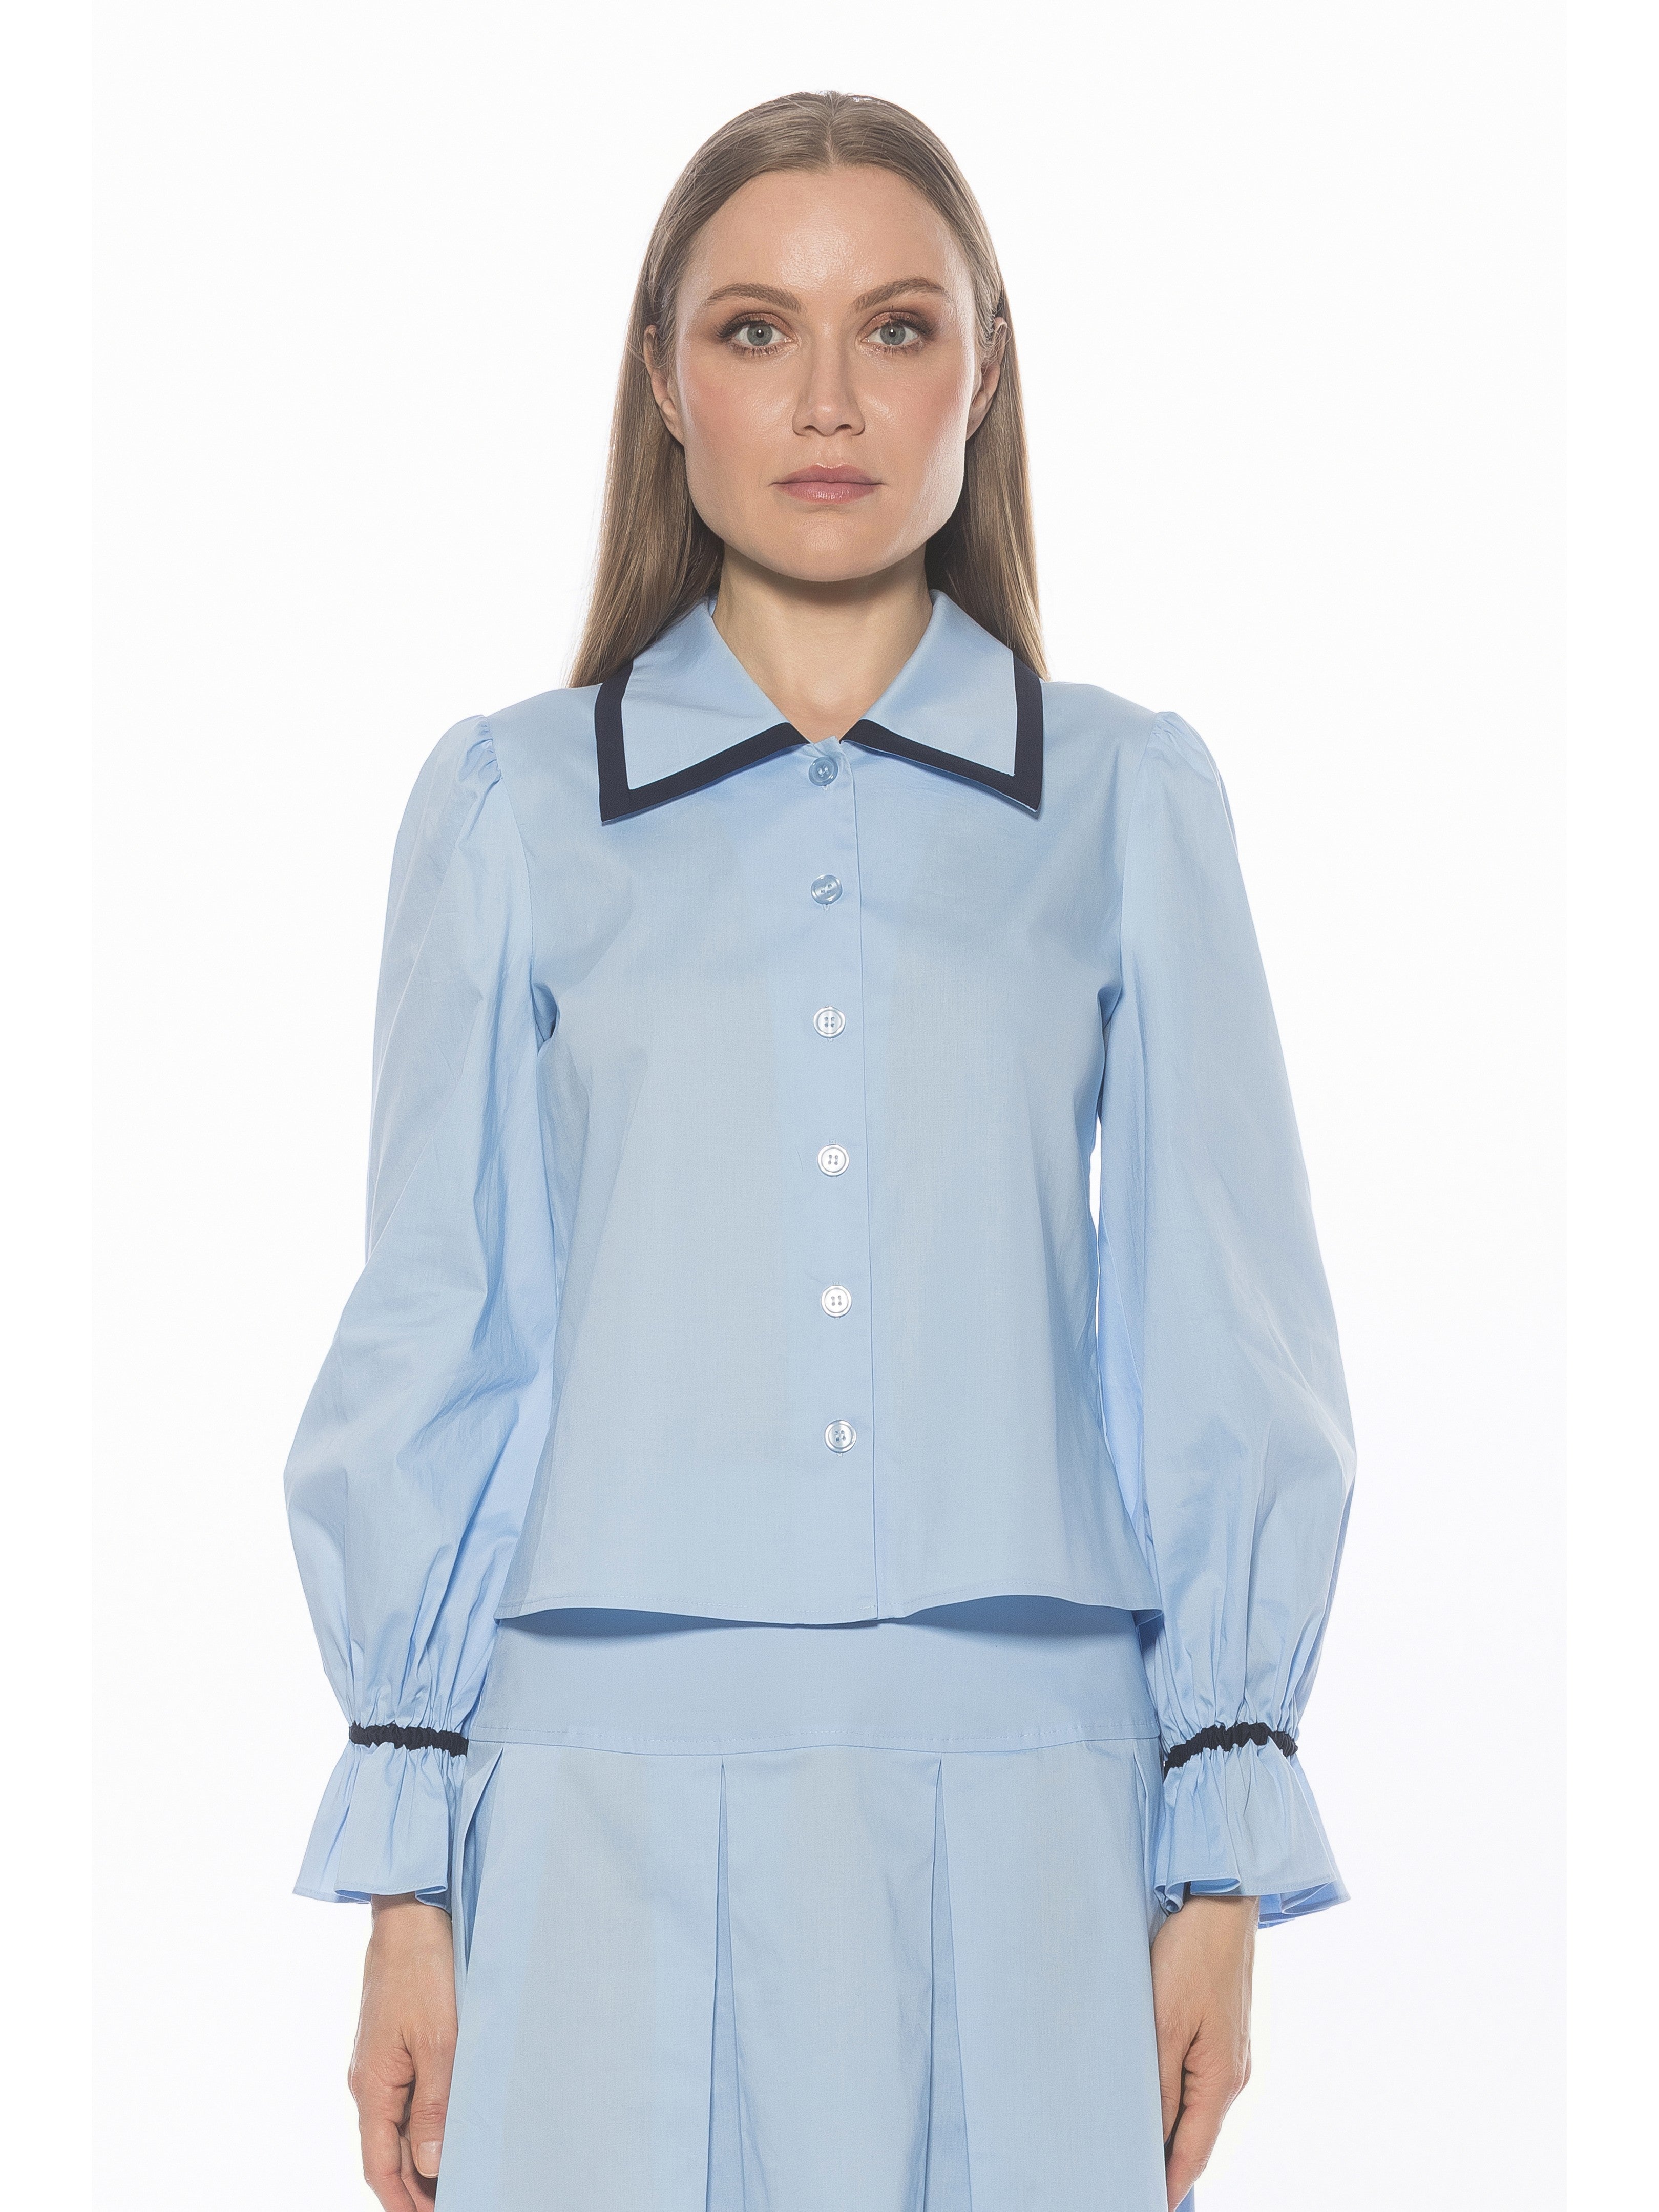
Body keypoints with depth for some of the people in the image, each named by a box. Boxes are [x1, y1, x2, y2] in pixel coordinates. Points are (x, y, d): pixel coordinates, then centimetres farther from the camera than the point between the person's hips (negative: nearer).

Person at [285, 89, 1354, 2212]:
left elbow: (1224, 1353, 7)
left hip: (1021, 1811, 0)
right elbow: (429, 1353, 7)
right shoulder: (511, 808, 7)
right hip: (624, 1800, 0)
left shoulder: (1127, 804, 7)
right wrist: (403, 1879, 3)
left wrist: (1223, 1854, 2)